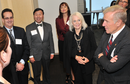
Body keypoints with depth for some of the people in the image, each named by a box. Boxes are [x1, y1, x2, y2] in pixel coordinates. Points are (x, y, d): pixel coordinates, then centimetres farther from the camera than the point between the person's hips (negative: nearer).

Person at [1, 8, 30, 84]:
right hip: (9, 71, -3)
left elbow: (26, 48, 2)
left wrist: (22, 62, -11)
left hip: (22, 67, 3)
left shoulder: (21, 31, 3)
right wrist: (15, 64, -13)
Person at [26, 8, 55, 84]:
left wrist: (52, 52, 3)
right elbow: (28, 43, -6)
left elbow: (51, 40, 4)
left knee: (46, 71, 21)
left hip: (46, 54, 3)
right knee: (37, 73, 11)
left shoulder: (48, 26, 2)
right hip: (35, 55, -2)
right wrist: (31, 56, -8)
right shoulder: (29, 28, -6)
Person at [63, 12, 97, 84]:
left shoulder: (89, 32, -5)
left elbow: (94, 48, -4)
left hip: (87, 63, -2)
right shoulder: (68, 35, 2)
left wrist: (88, 58, -18)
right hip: (75, 64, 2)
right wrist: (76, 57, -13)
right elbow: (67, 50, 3)